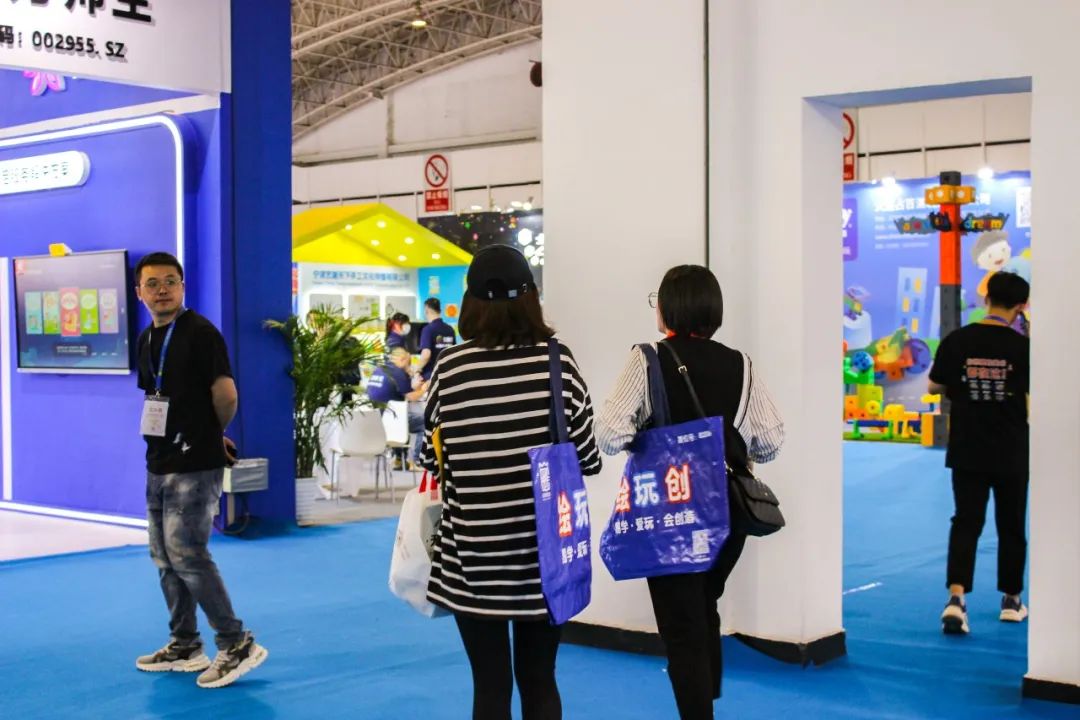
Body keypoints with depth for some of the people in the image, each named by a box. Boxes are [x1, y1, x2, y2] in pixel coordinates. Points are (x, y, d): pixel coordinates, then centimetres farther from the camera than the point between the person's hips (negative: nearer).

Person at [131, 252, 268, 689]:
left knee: (188, 556, -10)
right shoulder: (147, 340, 12)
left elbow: (226, 395, -18)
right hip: (159, 465, 9)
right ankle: (185, 646, 25)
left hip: (195, 466, -9)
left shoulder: (200, 333, -13)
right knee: (165, 558, 13)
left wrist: (214, 436, 0)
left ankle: (237, 644, -1)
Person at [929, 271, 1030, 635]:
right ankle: (1011, 601, 28)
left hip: (967, 452, 1)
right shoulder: (1022, 346, -11)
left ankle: (956, 597, -16)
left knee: (965, 523, 3)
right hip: (1011, 454, 0)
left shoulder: (956, 342, -7)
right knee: (1011, 527, 15)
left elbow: (934, 386, 4)